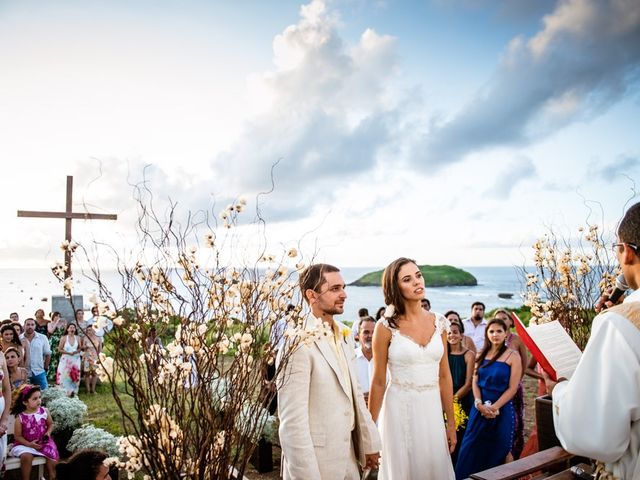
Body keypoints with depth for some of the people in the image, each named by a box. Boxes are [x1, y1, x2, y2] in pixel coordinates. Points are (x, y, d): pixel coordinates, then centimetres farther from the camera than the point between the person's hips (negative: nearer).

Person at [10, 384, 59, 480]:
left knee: (52, 456, -16)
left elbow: (50, 424, 9)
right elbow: (17, 436, -7)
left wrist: (48, 433, -12)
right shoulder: (20, 418, -14)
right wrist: (29, 444, -20)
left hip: (44, 442, 2)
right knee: (26, 456, -29)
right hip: (26, 444, -2)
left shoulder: (44, 411, -7)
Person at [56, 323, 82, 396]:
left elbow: (80, 348, 10)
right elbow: (59, 349, -5)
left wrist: (76, 352, -11)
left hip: (75, 359, 3)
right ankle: (65, 392, 5)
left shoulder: (77, 338, 4)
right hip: (66, 359, -2)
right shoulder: (64, 338, -5)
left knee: (75, 375, 2)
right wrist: (68, 353, -16)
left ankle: (73, 392, 13)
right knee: (65, 376, -5)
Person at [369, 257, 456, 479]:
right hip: (399, 409, -4)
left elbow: (444, 375, 7)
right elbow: (378, 382, -5)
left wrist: (451, 422, 10)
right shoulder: (386, 327, -10)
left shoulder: (438, 322, 2)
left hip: (432, 409, 4)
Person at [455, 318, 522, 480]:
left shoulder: (513, 356, -6)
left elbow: (512, 388, -9)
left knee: (500, 449, 6)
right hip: (480, 407, 4)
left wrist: (493, 408, -15)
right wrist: (479, 404, -11)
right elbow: (475, 381, 5)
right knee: (472, 447, 6)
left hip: (501, 408, -4)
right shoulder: (482, 354, 7)